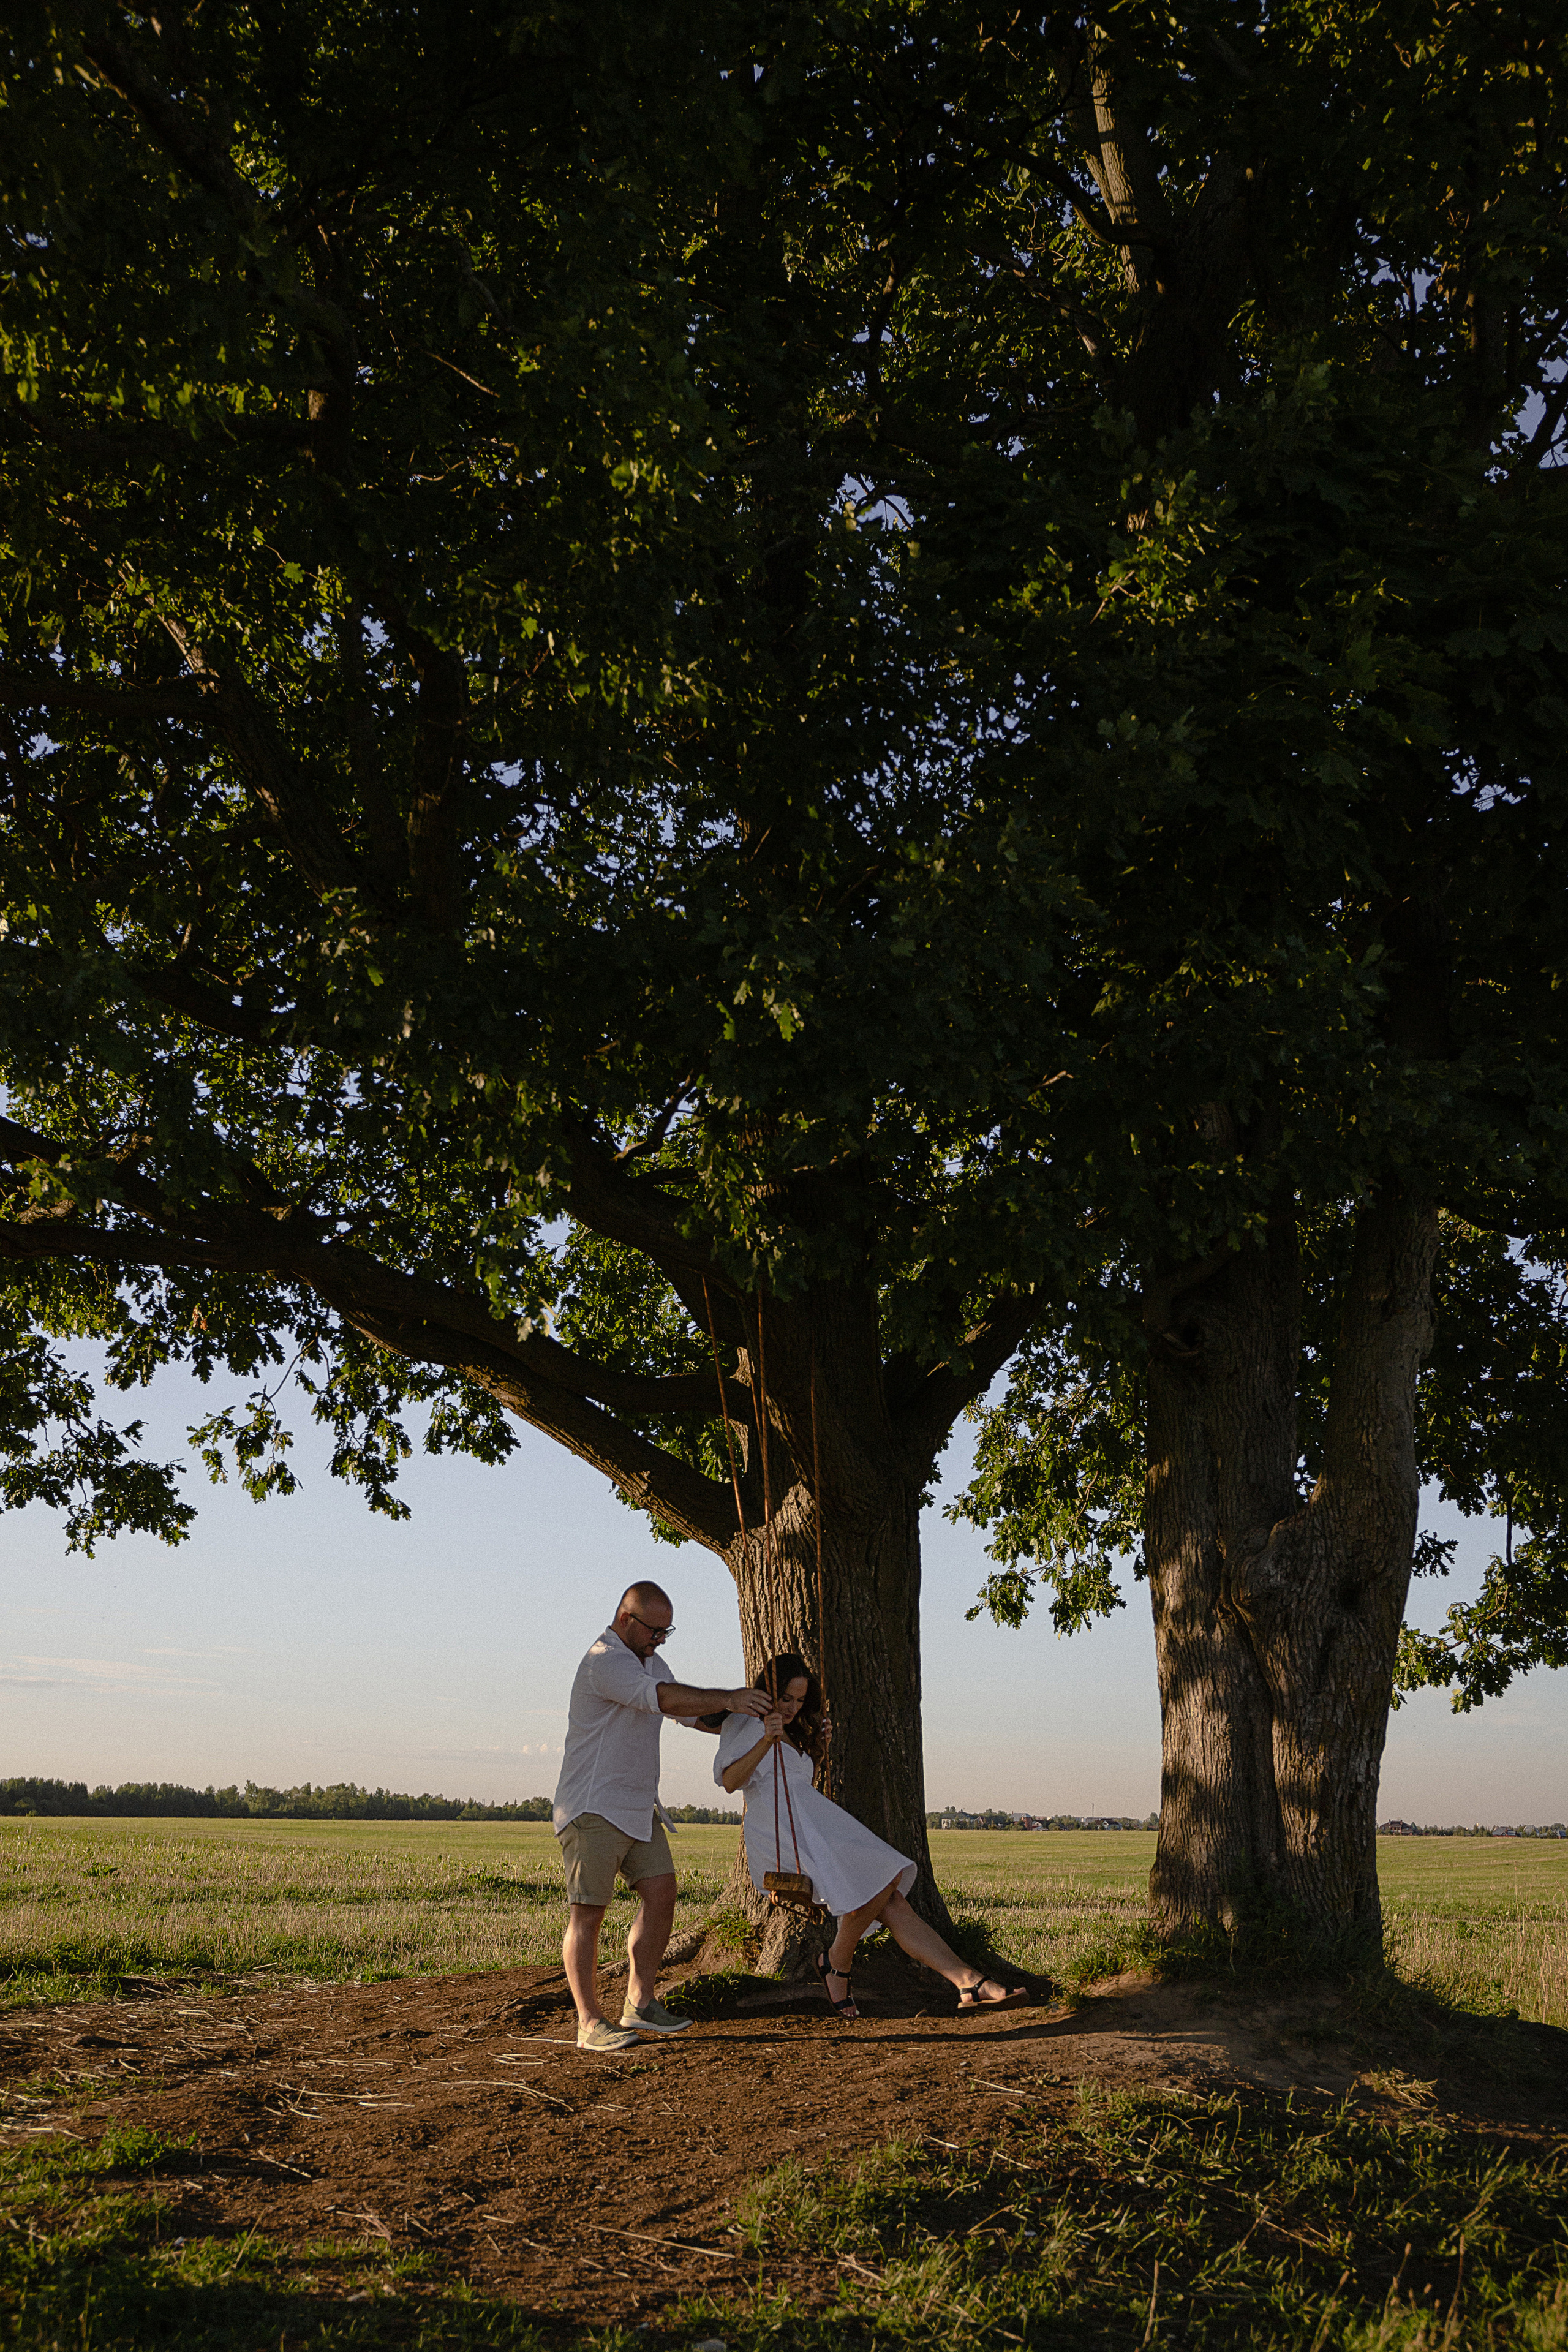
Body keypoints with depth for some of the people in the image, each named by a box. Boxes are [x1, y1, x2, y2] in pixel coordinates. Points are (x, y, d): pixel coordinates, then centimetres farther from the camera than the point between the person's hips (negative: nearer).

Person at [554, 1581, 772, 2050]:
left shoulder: (651, 1664, 16)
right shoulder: (604, 1663, -17)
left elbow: (693, 1710, 23)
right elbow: (669, 1699, -28)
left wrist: (753, 1722, 13)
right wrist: (730, 1699, -22)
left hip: (638, 1808, 9)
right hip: (593, 1808, -9)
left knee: (661, 1893, 2)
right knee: (588, 1911, -6)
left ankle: (639, 2005, 9)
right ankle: (589, 2023, -5)